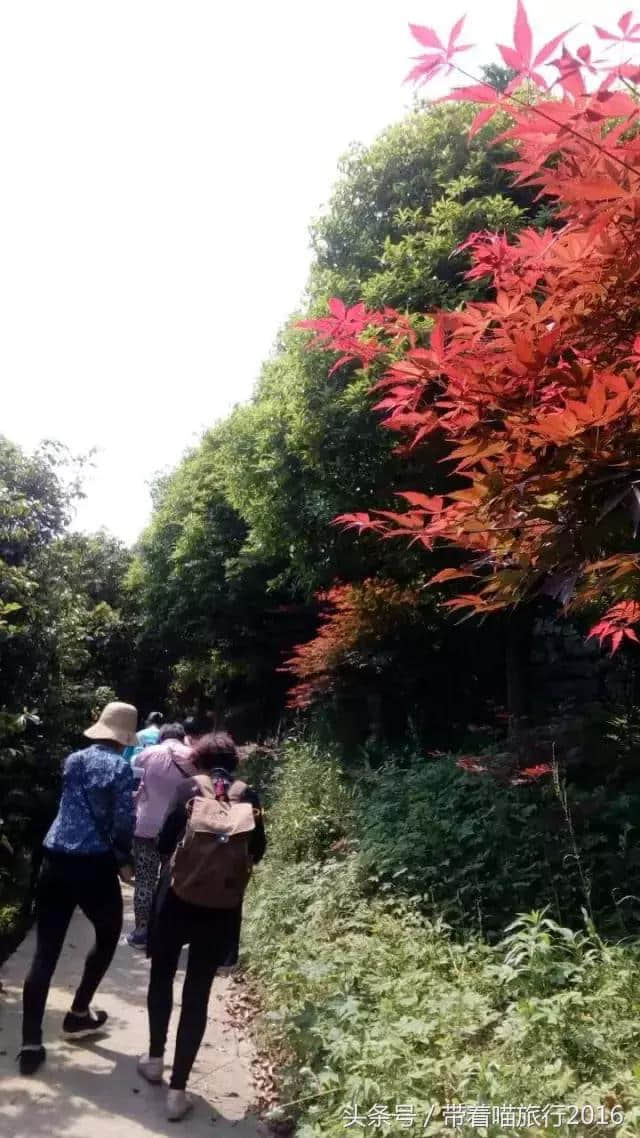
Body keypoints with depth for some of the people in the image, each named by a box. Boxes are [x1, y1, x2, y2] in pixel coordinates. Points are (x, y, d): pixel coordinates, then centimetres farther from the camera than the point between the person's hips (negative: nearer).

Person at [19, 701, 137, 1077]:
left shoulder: (73, 760, 9)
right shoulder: (121, 767, -9)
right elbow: (123, 822, -13)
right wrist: (124, 861, 3)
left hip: (56, 861, 5)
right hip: (94, 865, -5)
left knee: (45, 952, 9)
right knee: (108, 936, 21)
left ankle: (31, 1044, 9)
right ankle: (78, 1014, 29)